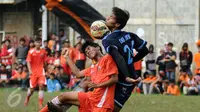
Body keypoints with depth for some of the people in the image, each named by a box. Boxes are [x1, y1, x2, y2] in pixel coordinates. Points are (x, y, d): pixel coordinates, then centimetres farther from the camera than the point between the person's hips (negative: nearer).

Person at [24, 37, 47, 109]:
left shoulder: (43, 52, 4)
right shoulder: (31, 52, -4)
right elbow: (28, 62, -8)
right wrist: (30, 70, -20)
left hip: (41, 72, 1)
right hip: (33, 72, -1)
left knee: (41, 86, -15)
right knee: (32, 88, 5)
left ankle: (40, 104, -13)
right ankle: (27, 98, 37)